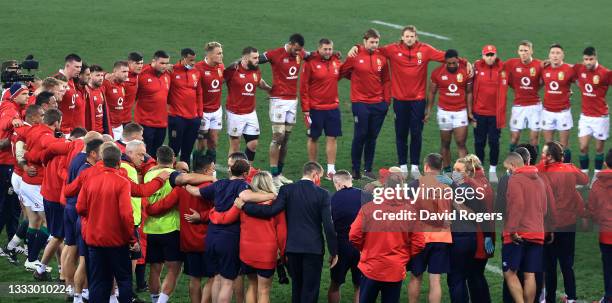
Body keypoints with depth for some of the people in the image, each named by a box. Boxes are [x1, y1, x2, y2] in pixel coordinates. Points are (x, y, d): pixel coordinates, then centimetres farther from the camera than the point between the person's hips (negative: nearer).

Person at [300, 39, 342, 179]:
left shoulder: (335, 61, 4)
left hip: (333, 108, 4)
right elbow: (303, 87, -9)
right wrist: (305, 109, -11)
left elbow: (340, 75, 24)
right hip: (315, 108, -4)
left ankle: (331, 169, 7)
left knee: (332, 137, 2)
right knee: (313, 137, 7)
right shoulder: (311, 63, -10)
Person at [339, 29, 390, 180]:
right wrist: (358, 80, 6)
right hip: (360, 103, -3)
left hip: (378, 104, 3)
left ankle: (368, 169, 15)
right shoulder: (355, 57, -5)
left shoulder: (381, 57, 5)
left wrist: (387, 100, 6)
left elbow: (386, 80, 10)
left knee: (372, 137, 8)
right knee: (360, 136, -3)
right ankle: (356, 169, 6)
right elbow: (343, 72, 6)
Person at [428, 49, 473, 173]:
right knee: (445, 143, 6)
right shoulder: (437, 72, -3)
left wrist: (470, 112, 6)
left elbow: (469, 93, 8)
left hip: (461, 111, 0)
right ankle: (446, 169, 16)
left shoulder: (465, 72, -1)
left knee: (461, 143, -6)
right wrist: (428, 110, 5)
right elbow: (432, 92, 7)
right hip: (444, 111, 0)